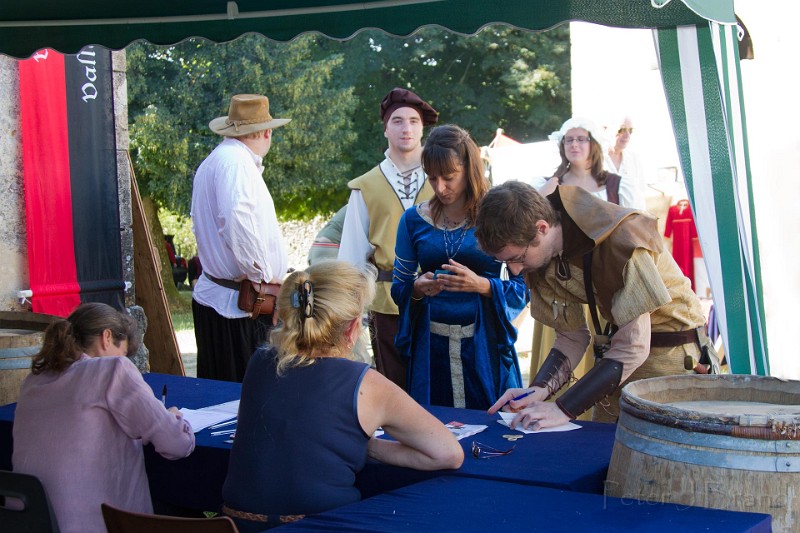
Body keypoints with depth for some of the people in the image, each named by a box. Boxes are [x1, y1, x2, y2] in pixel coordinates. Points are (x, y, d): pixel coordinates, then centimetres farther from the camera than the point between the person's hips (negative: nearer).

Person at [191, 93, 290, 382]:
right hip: (239, 304, -10)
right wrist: (261, 274, -22)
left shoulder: (213, 162, 18)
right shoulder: (236, 163, -14)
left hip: (212, 295, 10)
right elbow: (237, 217, -31)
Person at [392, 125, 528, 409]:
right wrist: (418, 289, -12)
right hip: (431, 346, 2)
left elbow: (524, 289, -4)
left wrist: (482, 285, -19)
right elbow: (398, 287, 8)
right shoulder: (414, 219, 6)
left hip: (485, 344, -2)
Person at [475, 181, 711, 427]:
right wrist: (541, 388, -19)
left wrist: (564, 409, -30)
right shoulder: (543, 256, -8)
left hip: (672, 350, -6)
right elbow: (572, 337, 0)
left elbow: (633, 348, -29)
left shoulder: (621, 237, -29)